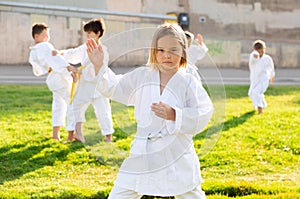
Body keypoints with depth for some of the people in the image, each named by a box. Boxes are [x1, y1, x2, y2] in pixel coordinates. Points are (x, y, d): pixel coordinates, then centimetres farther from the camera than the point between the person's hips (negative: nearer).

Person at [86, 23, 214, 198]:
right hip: (143, 154, 3)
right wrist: (99, 66, 4)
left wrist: (174, 115, -26)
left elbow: (203, 115, -14)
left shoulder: (188, 82, -7)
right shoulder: (141, 76, 4)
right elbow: (113, 87, 16)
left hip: (177, 156, -3)